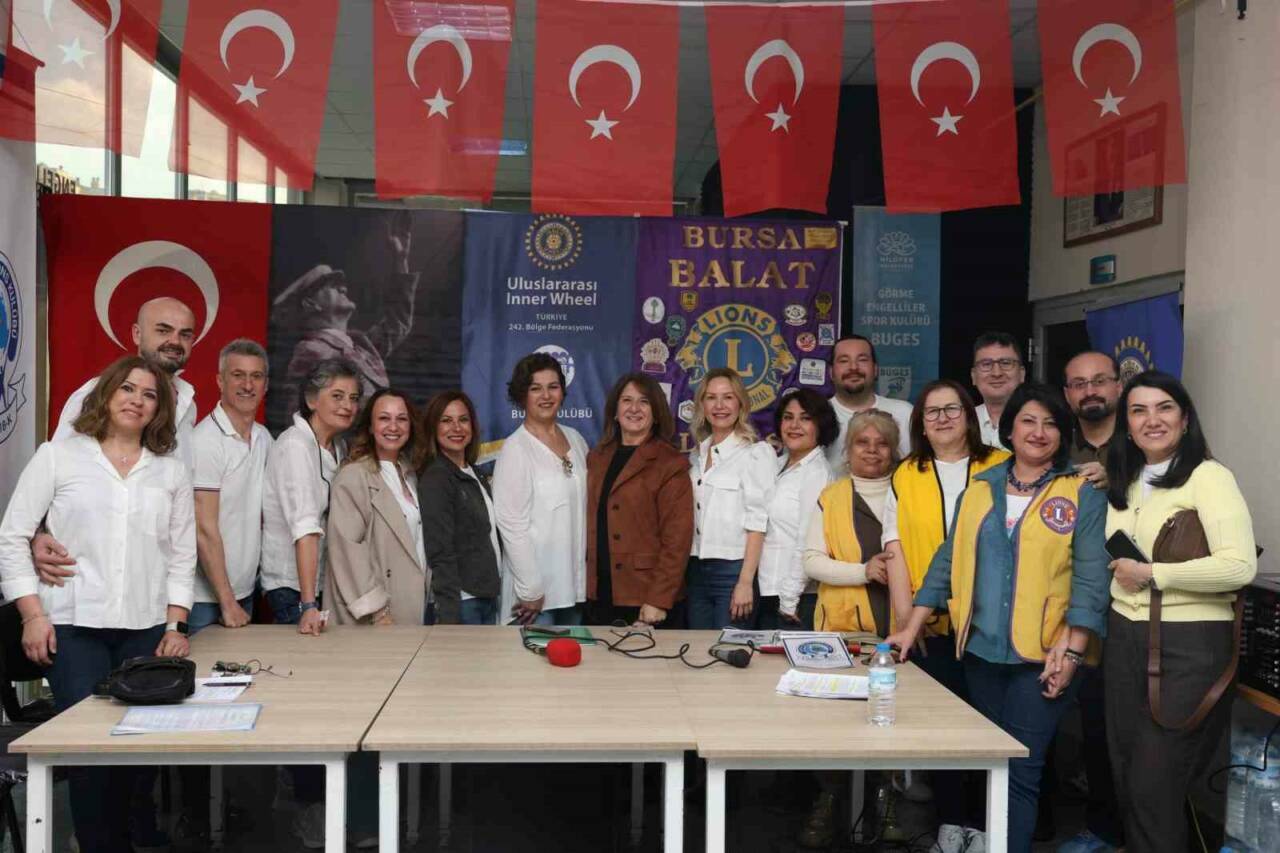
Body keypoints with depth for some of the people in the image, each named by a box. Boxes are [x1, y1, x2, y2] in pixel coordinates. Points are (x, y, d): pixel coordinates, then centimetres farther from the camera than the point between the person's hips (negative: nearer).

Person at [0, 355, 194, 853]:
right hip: (72, 626, -2)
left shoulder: (172, 471, 11)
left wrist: (175, 626, 3)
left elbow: (182, 555, 11)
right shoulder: (58, 456, 5)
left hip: (146, 630, 2)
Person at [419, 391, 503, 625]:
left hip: (488, 596, 7)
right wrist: (449, 617, -19)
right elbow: (440, 554, -16)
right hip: (461, 603, -7)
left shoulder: (475, 476, 12)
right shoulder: (435, 479, -12)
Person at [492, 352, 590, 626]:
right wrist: (530, 590, -15)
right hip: (537, 589, -6)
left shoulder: (576, 439, 8)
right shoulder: (515, 448, -10)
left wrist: (591, 571, 9)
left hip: (576, 583, 6)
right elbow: (511, 524, -14)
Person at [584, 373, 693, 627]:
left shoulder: (671, 464, -5)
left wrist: (658, 600, -17)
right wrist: (586, 582, 7)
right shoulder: (597, 457, 12)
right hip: (599, 594, 5)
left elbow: (677, 538, -11)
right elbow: (591, 522, 15)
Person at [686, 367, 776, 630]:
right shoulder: (698, 454, 13)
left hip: (733, 569, -6)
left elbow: (757, 522, -11)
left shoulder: (757, 453, -7)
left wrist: (746, 582, -16)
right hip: (696, 569, 6)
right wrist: (685, 570, 8)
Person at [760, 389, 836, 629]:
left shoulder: (817, 473, -12)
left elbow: (807, 544, -16)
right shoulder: (779, 465, 11)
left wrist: (789, 601, -14)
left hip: (797, 600, -7)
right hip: (767, 593, 7)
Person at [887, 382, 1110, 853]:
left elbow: (1090, 578, -7)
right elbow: (949, 561, 9)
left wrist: (1071, 651, -15)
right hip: (981, 649, 4)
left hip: (1041, 655, -4)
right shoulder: (980, 488, 9)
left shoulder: (1083, 495, -1)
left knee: (1020, 771, -2)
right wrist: (912, 627, 6)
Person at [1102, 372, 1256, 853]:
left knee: (1153, 786, -3)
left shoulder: (1208, 477, -9)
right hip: (1125, 638, 7)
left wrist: (1150, 574, -16)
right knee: (1126, 780, 12)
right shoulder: (1122, 483, 13)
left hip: (1191, 644, -7)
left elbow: (1240, 565, -22)